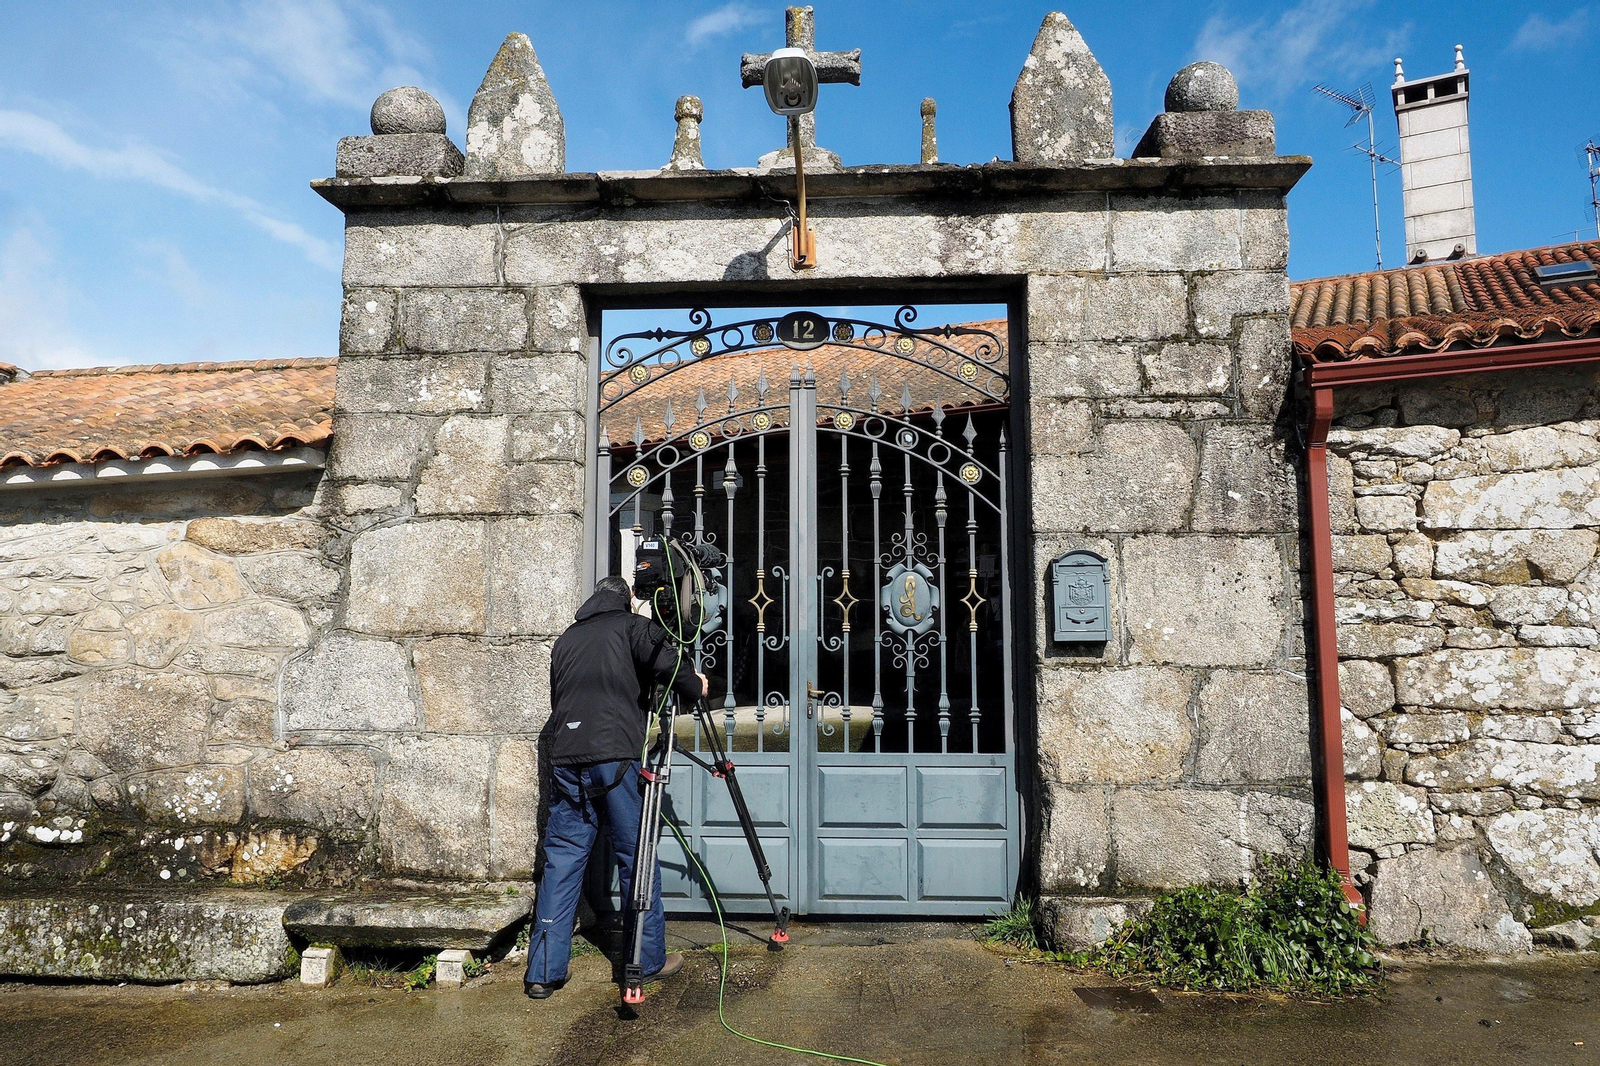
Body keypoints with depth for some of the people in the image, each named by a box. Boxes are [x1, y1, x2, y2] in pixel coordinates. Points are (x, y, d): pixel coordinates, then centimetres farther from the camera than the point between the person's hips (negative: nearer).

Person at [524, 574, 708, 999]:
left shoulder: (565, 640, 24)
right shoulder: (632, 626, 7)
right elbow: (667, 661, -11)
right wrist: (696, 686, 6)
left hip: (565, 760, 5)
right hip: (616, 757, -5)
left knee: (561, 860, 7)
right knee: (636, 858, 6)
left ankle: (544, 971, 8)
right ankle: (649, 960, 15)